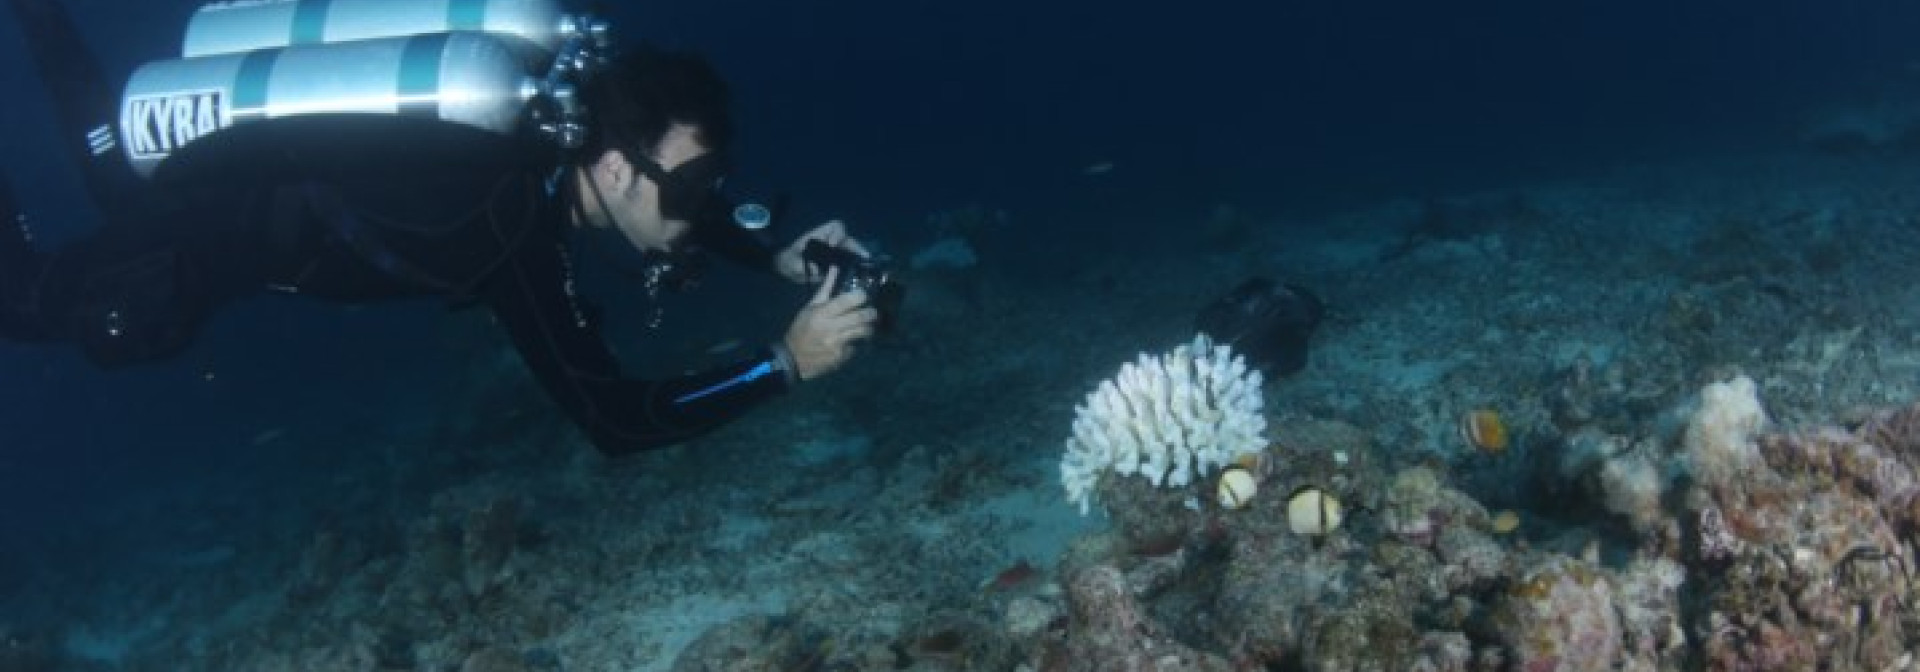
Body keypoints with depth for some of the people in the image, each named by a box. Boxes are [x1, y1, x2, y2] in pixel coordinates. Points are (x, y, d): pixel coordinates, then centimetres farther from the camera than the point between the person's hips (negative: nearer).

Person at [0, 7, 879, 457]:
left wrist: (777, 259, -10)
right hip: (227, 209, -7)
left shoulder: (570, 152, -16)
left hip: (293, 170, 7)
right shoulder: (513, 220, -40)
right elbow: (611, 419, -41)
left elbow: (685, 217, 7)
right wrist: (785, 363, -41)